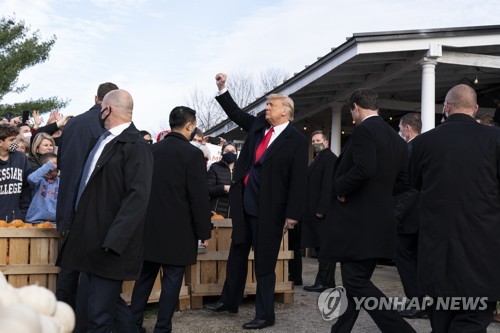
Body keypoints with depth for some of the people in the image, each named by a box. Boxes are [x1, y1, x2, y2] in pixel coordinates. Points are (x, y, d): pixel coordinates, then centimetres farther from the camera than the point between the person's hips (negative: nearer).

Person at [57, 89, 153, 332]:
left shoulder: (136, 146, -14)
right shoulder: (104, 140, 14)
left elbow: (137, 196, -22)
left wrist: (113, 242, -26)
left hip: (109, 242, -9)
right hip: (92, 238, 9)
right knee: (107, 302, 18)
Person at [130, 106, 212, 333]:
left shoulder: (152, 150, 5)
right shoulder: (192, 153, -12)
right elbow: (199, 197, -14)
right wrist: (204, 232, -5)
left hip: (150, 227, 6)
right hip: (178, 229, -6)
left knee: (144, 277, 15)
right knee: (171, 280, 3)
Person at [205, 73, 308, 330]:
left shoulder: (297, 141, -11)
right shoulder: (258, 125, 8)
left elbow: (298, 180, -13)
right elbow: (236, 113, 21)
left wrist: (293, 213, -16)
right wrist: (222, 88, 9)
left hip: (268, 209, -7)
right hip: (244, 204, 7)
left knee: (264, 262, 2)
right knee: (237, 255, 19)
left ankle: (265, 315, 14)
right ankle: (230, 300, 36)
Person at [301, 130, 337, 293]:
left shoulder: (329, 157, -8)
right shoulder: (317, 159, 21)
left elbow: (328, 185, -18)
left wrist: (321, 209, -23)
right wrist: (311, 210, 14)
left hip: (322, 211, -10)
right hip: (315, 210, 10)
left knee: (324, 247, -7)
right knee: (321, 246, 11)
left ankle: (323, 282, -4)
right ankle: (327, 282, 15)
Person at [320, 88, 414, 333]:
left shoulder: (364, 130, -13)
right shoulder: (396, 138, 13)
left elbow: (364, 169, -27)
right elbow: (403, 182, 14)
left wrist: (340, 188, -11)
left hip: (357, 221, -9)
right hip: (379, 220, 9)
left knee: (357, 283, -7)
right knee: (356, 280, 15)